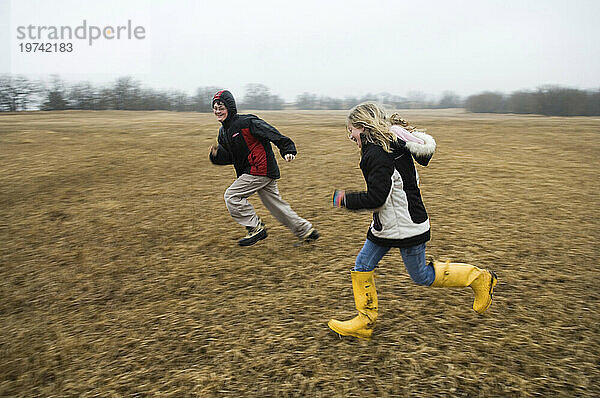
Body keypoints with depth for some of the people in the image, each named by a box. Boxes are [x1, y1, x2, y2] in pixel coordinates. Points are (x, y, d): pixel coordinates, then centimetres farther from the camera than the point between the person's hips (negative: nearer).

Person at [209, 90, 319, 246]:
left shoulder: (246, 122, -13)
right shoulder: (223, 132, 13)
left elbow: (273, 133, -19)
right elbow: (230, 157, 17)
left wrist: (287, 150, -30)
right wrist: (216, 154, -4)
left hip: (261, 168, -9)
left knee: (231, 195, -10)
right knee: (276, 204, 13)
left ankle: (256, 227, 0)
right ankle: (305, 231, 24)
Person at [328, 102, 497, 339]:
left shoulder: (378, 154, -24)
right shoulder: (394, 144, 7)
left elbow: (375, 199, -27)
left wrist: (344, 200, -14)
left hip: (405, 227, -10)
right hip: (387, 224, 10)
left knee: (421, 276, 7)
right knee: (362, 266, 8)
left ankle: (478, 278, 25)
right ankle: (365, 321, 20)